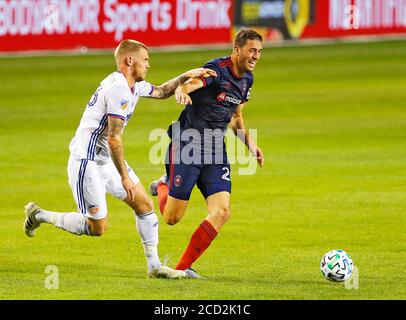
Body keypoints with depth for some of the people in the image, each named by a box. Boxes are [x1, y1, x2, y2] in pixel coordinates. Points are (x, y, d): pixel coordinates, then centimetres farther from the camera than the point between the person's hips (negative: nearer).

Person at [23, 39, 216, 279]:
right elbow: (114, 138, -24)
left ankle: (154, 265, 10)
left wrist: (186, 76, 17)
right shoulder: (118, 89, -22)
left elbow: (161, 92, 31)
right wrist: (124, 177, -22)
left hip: (106, 160, 10)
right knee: (97, 228, -5)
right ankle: (39, 216, 12)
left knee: (145, 205, 4)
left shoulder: (133, 85, 9)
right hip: (86, 161, -10)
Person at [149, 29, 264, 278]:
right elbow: (190, 83, -37)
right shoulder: (217, 69, -17)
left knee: (222, 212, -11)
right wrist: (182, 91, -61)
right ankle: (163, 186, 37)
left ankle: (184, 267, -1)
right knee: (172, 217, 0)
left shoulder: (247, 79, 8)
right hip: (187, 146, -7)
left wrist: (249, 143, 11)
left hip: (215, 151, 7)